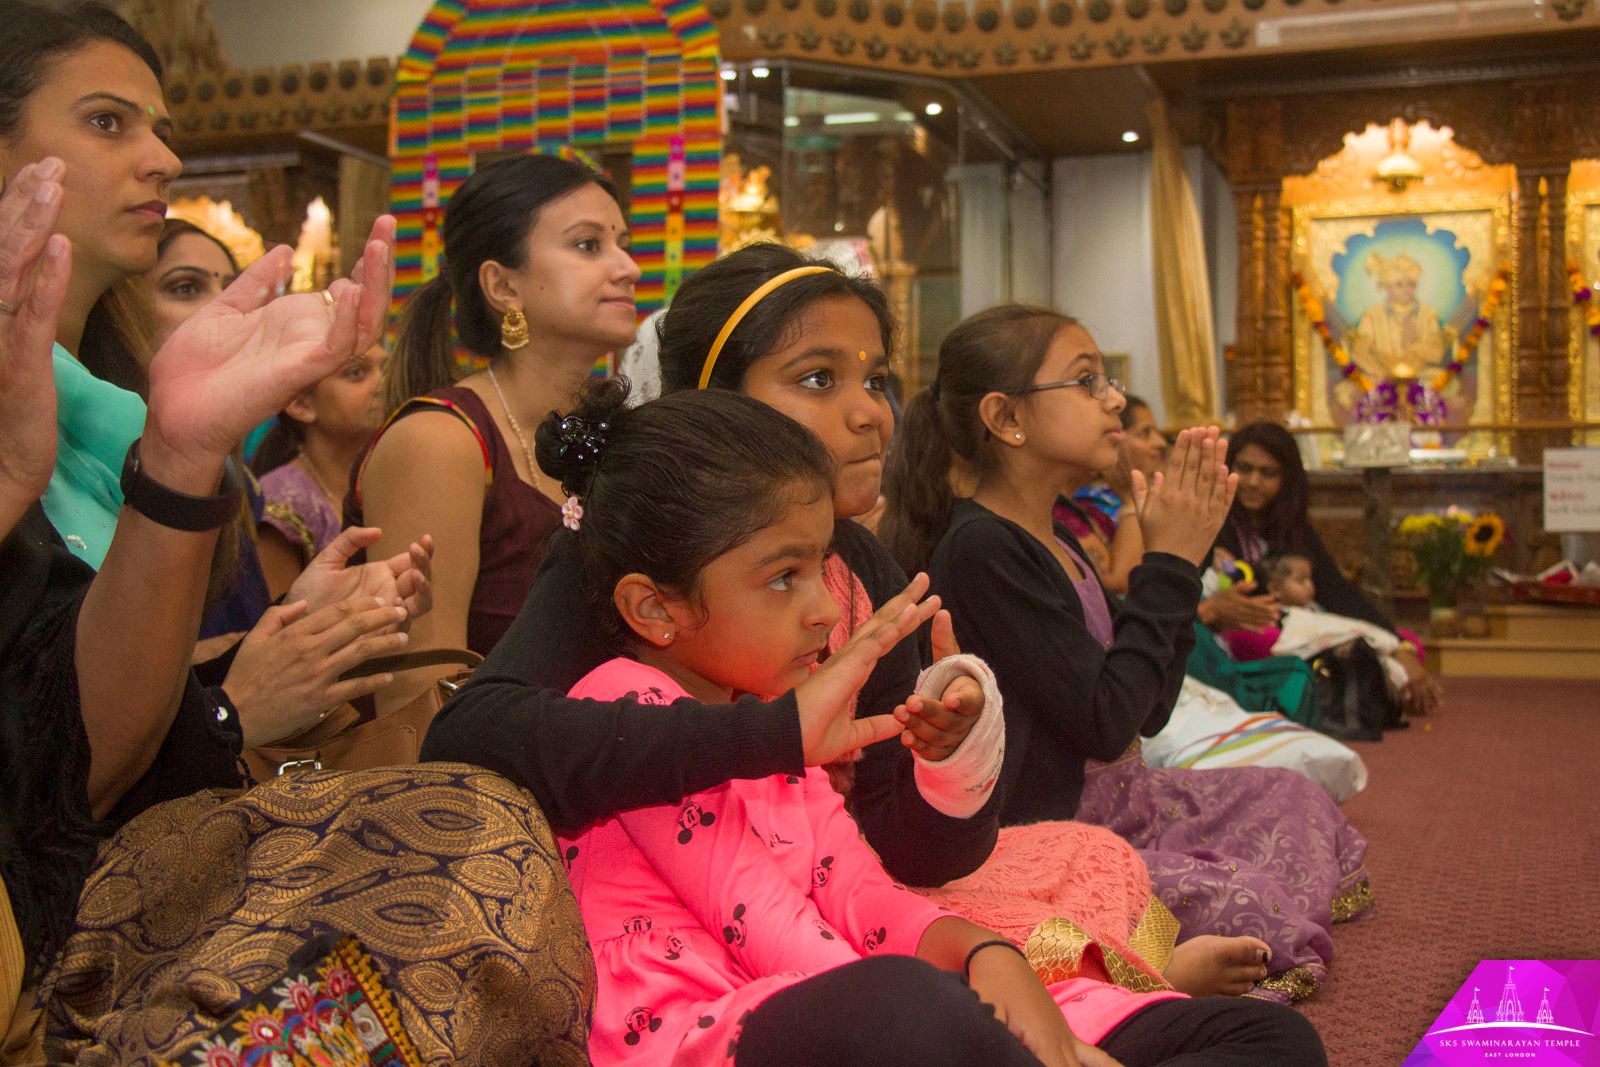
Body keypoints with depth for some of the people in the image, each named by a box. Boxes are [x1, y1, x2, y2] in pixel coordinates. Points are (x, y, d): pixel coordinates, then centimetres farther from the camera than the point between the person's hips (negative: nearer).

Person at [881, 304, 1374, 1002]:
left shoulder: (1056, 547, 10)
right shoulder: (980, 547, -20)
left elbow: (1149, 711, 9)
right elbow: (1106, 723, -22)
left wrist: (1180, 558, 1)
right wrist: (1170, 562, -13)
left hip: (1101, 799, 10)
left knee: (1294, 800, 13)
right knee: (1248, 903, -20)